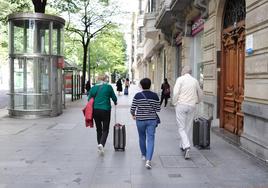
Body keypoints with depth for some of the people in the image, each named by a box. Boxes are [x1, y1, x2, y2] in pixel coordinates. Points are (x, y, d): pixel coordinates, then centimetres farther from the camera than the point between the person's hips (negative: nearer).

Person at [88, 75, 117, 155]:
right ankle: (101, 144, -16)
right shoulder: (108, 87, -2)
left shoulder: (93, 88, 6)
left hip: (95, 110, 3)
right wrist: (115, 102, 27)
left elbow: (89, 99, 9)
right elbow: (114, 97, 5)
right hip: (105, 110, -3)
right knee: (105, 130, 5)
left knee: (99, 129, 16)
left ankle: (100, 145, 19)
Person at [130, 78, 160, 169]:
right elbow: (158, 109, 1)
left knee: (142, 137, 20)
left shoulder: (138, 95, -8)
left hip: (140, 120, 0)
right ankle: (148, 160, -14)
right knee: (150, 139, -1)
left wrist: (133, 115, 15)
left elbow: (132, 109, -5)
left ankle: (144, 155, 38)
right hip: (152, 120, 0)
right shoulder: (155, 96, -4)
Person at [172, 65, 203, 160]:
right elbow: (200, 94, 20)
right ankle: (183, 145, 25)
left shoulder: (180, 79, -3)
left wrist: (175, 103, 0)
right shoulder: (195, 80, 11)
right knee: (189, 127, 14)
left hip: (181, 105, -4)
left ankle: (186, 146, -18)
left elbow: (176, 93, -13)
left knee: (181, 128, -2)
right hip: (191, 106, 4)